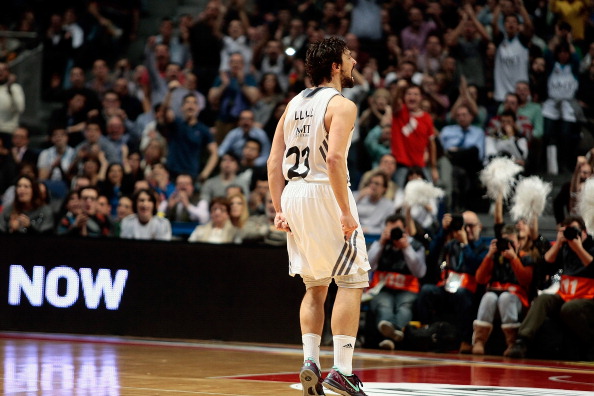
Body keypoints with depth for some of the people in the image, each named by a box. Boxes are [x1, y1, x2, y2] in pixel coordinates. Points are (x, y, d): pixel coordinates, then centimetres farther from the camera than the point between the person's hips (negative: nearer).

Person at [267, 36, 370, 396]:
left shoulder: (294, 104, 14)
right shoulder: (341, 105, -8)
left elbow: (274, 162, 11)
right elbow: (334, 158, -21)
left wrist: (280, 211, 12)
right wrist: (346, 212, -20)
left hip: (293, 194, 7)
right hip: (325, 192, -7)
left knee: (315, 286, 16)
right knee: (351, 282, -1)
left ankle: (310, 363, 7)